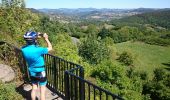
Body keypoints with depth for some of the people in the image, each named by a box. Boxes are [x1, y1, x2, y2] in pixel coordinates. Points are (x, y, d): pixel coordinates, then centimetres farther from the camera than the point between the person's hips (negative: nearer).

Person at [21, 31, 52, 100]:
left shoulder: (24, 49, -12)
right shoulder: (38, 50, -29)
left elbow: (29, 45, 12)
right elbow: (50, 48, -13)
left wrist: (36, 37, 6)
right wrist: (46, 38, -4)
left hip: (32, 72, 6)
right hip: (40, 73, -6)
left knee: (34, 89, 22)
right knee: (42, 91, 9)